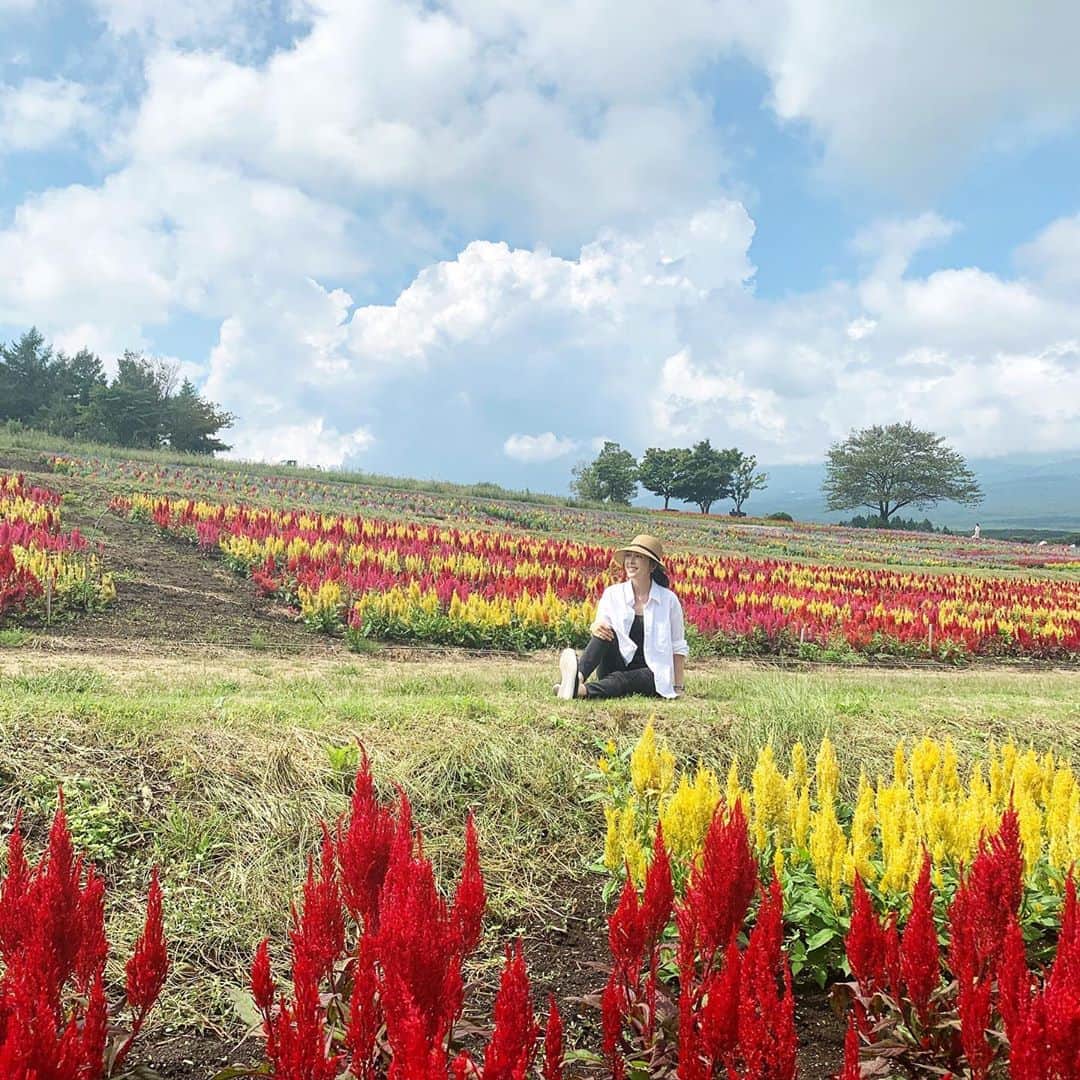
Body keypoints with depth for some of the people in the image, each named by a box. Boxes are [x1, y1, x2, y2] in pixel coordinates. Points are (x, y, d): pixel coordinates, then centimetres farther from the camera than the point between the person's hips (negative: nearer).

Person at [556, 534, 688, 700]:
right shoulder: (612, 594, 4)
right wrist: (595, 627, -29)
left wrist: (678, 687, -1)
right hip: (616, 666, 2)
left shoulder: (668, 600, -1)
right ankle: (578, 676, -52)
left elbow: (678, 647, 4)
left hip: (650, 675, -2)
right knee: (606, 632, -27)